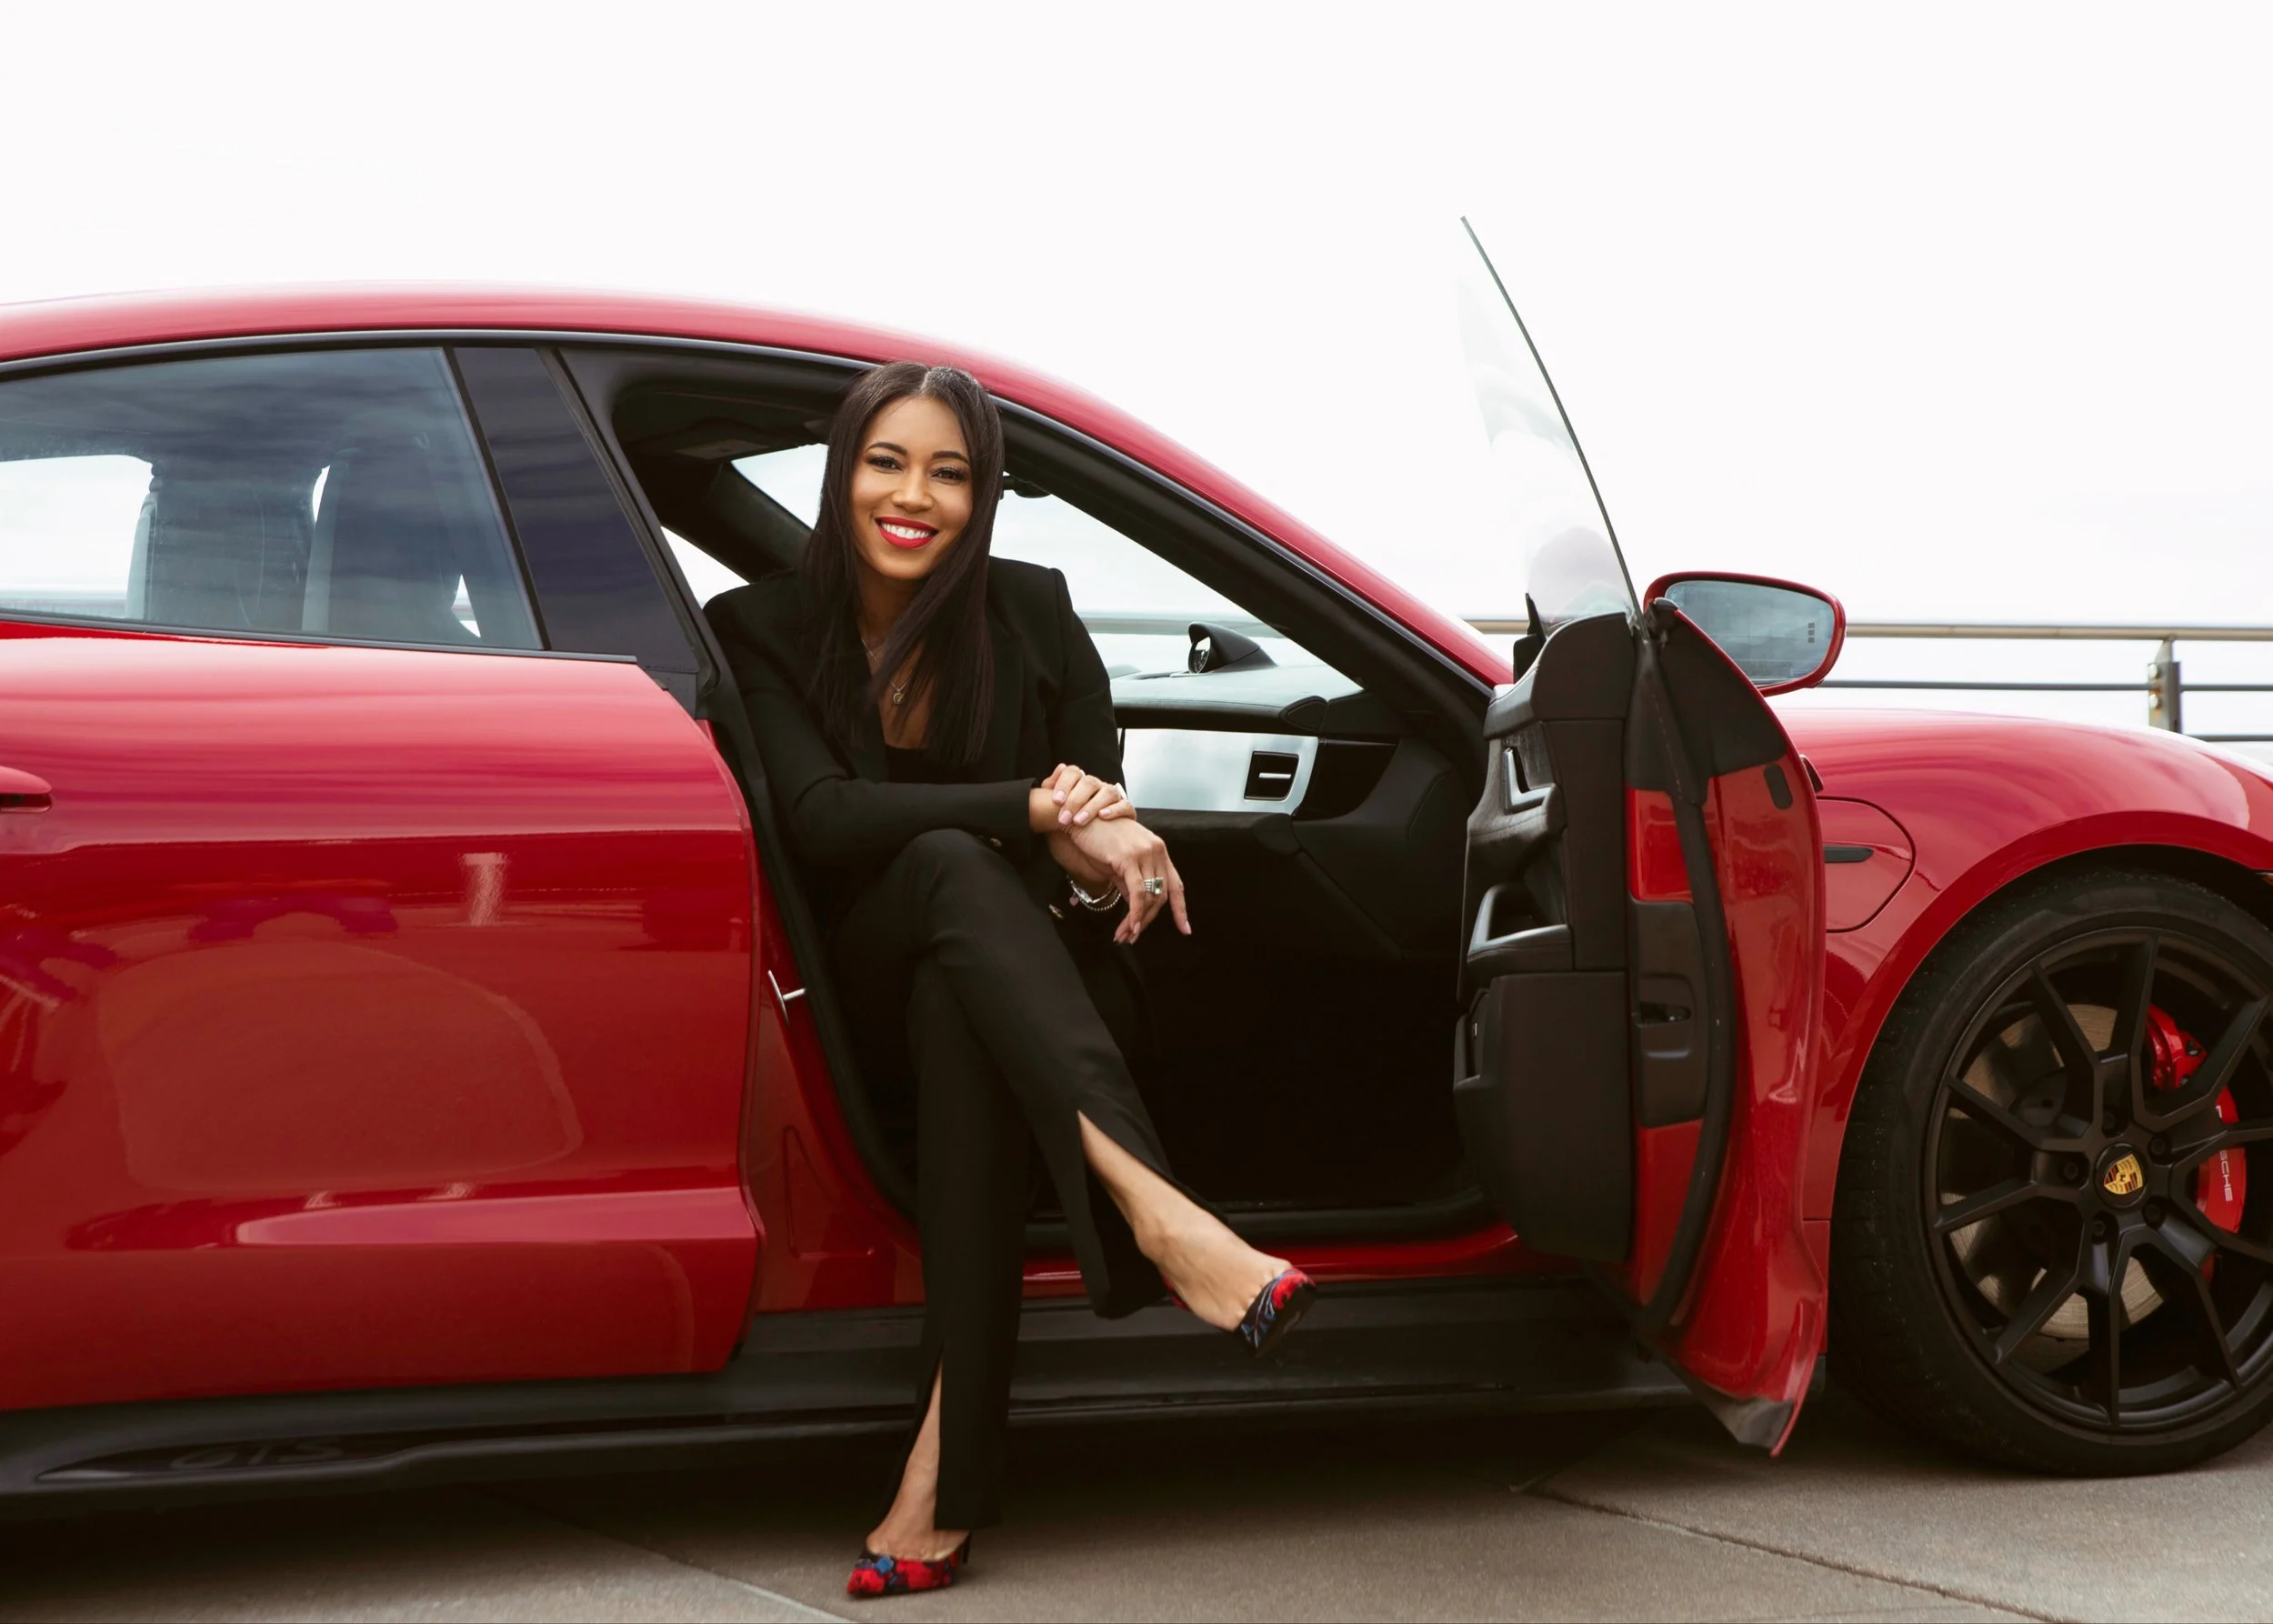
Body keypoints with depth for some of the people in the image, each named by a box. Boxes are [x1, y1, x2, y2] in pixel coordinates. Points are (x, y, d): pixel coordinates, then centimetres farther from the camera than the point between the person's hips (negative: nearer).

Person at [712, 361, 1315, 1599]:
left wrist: (1094, 840, -24)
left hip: (986, 974, 1)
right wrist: (1027, 810, -29)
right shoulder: (764, 631, -4)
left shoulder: (1030, 613, 2)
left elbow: (1097, 793, 3)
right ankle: (1154, 1208, -56)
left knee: (958, 1011, -37)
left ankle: (947, 1466, -48)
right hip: (864, 986, -1)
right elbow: (819, 818, -18)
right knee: (952, 863, -35)